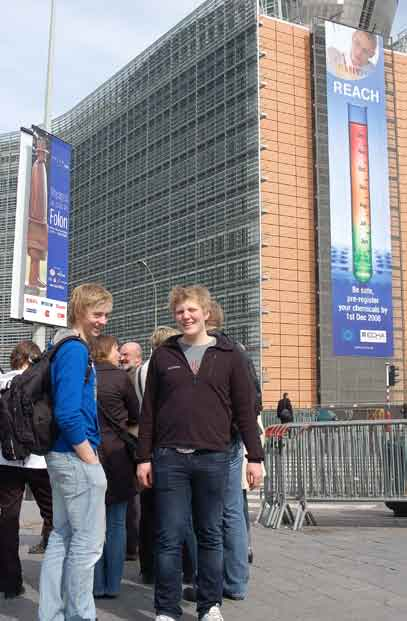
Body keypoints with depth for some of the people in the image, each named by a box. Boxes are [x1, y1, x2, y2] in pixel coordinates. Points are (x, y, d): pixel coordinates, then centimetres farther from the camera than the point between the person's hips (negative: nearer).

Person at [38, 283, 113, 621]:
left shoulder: (72, 348, 14)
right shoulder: (75, 349, -16)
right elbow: (68, 413, -24)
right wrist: (89, 458, -15)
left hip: (63, 455, 10)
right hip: (77, 456, -10)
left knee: (62, 537, 15)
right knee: (88, 542, 1)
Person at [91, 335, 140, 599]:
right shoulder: (121, 377, -7)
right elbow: (136, 416, 4)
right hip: (115, 454, -3)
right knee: (116, 523, 7)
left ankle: (96, 585, 14)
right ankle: (113, 585, 10)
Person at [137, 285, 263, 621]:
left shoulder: (228, 355, 5)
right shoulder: (163, 355, 8)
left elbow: (245, 409, 4)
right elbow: (148, 410, 8)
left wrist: (255, 457, 0)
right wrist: (144, 457, 4)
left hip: (214, 458, 0)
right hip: (169, 458, 0)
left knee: (211, 535, 9)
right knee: (170, 537, 2)